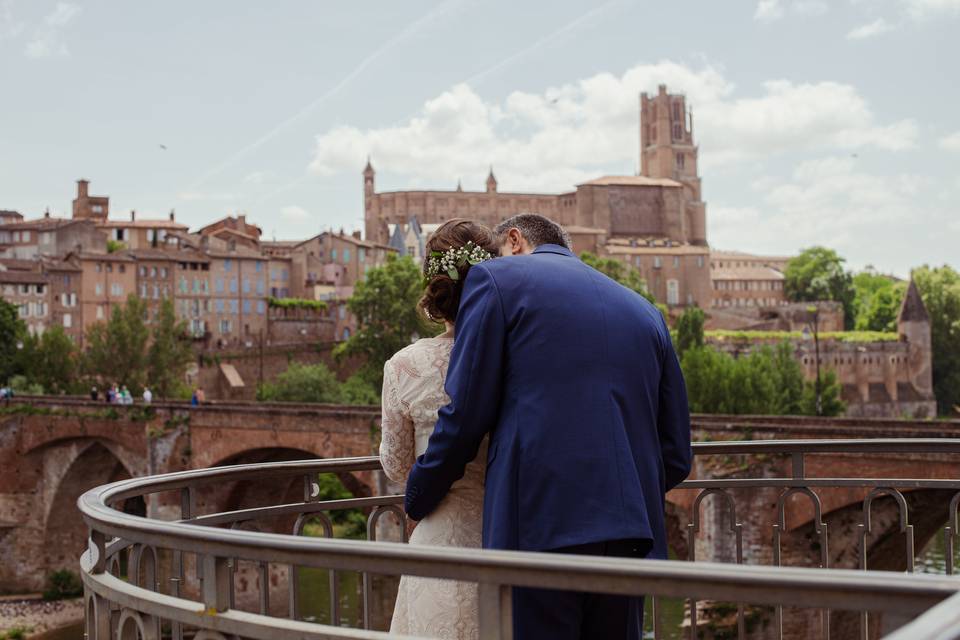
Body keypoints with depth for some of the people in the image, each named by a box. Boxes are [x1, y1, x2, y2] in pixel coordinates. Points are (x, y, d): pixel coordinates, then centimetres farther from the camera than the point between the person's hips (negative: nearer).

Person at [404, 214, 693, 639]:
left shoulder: (496, 278, 5)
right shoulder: (645, 312, 20)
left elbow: (464, 417, -2)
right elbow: (676, 458, 16)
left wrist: (417, 500, 13)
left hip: (540, 529, -5)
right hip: (633, 537, 6)